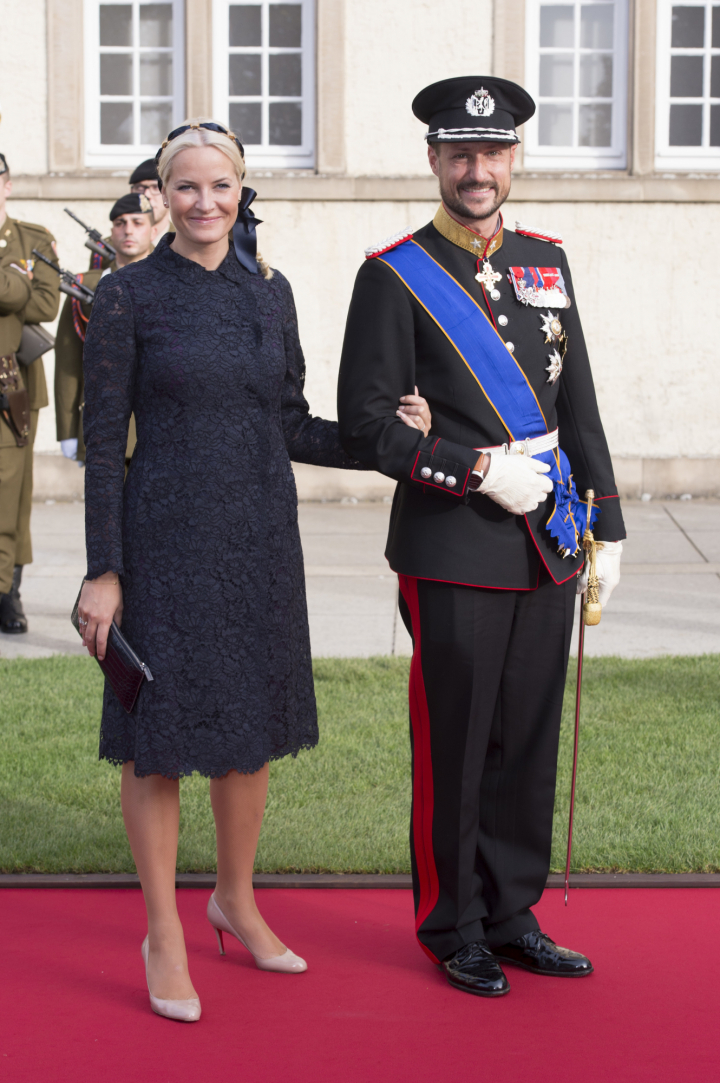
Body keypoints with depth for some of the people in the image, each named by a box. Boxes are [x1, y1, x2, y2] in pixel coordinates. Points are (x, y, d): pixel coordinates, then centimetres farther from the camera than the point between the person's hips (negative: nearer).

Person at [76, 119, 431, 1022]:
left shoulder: (270, 291, 7)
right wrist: (103, 571, -10)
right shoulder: (128, 295, -6)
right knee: (158, 739, 3)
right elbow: (102, 441, -7)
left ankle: (236, 900, 35)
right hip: (168, 540, -4)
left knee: (251, 728, 14)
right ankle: (164, 935, 18)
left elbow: (291, 427, 13)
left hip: (259, 538, 5)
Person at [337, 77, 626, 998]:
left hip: (548, 541, 5)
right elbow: (364, 423, -8)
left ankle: (512, 916, 25)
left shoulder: (546, 261, 12)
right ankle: (454, 929, 19)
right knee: (454, 747, 3)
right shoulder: (395, 276, -4)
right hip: (455, 550, -5)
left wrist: (607, 525, 12)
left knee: (529, 741, 11)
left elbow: (579, 402, 15)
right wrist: (480, 472, -14)